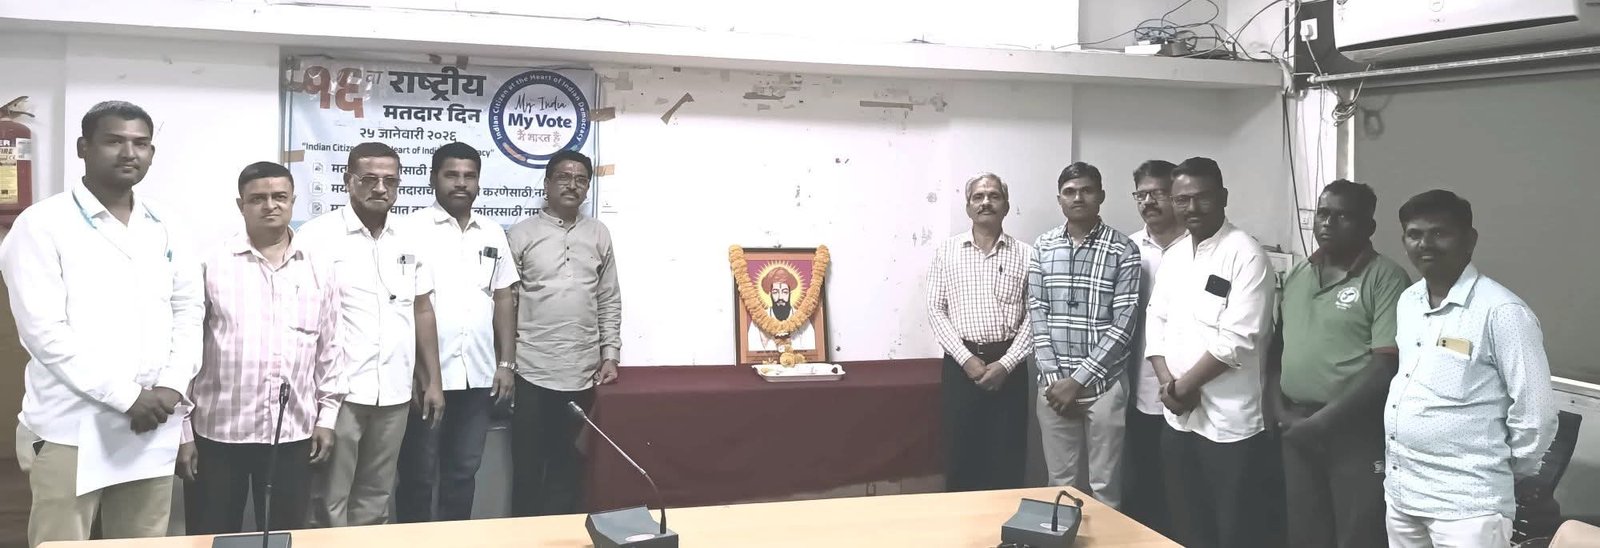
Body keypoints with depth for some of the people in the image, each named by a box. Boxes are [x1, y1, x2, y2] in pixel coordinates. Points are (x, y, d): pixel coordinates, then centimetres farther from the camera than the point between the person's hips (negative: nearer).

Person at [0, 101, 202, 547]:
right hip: (73, 429, -4)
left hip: (153, 427, 5)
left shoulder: (164, 227, 11)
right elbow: (43, 330, -12)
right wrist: (128, 397, -15)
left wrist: (173, 386, -6)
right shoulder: (42, 225, -4)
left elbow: (189, 309, 11)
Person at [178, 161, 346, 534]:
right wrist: (183, 431, -3)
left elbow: (330, 348, 10)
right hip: (218, 431, -2)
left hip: (293, 433, 2)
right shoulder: (211, 265, -3)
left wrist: (327, 416, 7)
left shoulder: (319, 270, 6)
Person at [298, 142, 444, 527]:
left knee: (376, 501, 15)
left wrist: (432, 381, 11)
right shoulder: (316, 236, -6)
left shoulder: (409, 241, 10)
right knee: (329, 504, 4)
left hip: (395, 393, 5)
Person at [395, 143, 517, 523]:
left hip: (478, 376, 4)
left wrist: (506, 364, 7)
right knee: (418, 474, 7)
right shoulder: (413, 229, -4)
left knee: (464, 471, 14)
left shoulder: (493, 233, 11)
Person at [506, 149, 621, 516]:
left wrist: (611, 353, 5)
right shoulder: (521, 234, -1)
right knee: (527, 466, 5)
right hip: (532, 371, -3)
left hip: (582, 372, 3)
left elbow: (609, 301, 12)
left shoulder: (599, 235, 9)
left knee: (568, 466, 11)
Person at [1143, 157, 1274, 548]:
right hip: (1177, 419, 7)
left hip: (1230, 423, -6)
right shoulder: (1172, 257, 11)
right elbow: (1156, 323, 10)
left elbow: (1238, 339, -17)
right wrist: (1168, 384, -6)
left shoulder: (1245, 254, -11)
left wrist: (1183, 385, -10)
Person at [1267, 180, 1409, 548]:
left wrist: (1323, 421, -16)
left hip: (1357, 432, -5)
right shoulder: (1296, 277, 11)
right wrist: (1280, 409, 1)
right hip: (1297, 430, 6)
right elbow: (1277, 348, 15)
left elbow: (1386, 366, -15)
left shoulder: (1385, 278, -8)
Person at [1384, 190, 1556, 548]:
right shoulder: (1407, 301, 8)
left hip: (1466, 502, -7)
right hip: (1399, 490, 7)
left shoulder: (1501, 312, -16)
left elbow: (1535, 413, -13)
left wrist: (1516, 475, 0)